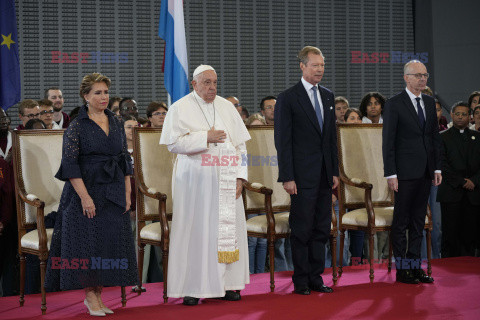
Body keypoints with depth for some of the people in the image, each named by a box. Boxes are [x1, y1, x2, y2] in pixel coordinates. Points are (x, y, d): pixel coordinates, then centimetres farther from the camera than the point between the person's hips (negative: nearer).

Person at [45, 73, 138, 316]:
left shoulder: (116, 124, 9)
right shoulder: (77, 126, -6)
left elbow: (125, 159, 13)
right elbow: (70, 164, -11)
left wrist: (127, 192, 5)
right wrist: (85, 196, -18)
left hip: (113, 193, 5)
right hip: (86, 190, -5)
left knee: (111, 240, 4)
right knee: (87, 242, -3)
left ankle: (97, 294, 13)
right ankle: (90, 296, 6)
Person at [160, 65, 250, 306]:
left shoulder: (227, 107, 12)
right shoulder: (180, 109, 1)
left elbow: (240, 144, 10)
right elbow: (174, 143, -10)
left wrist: (239, 177, 0)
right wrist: (206, 137, -14)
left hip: (225, 181, 4)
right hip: (195, 180, -4)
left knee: (228, 229, 2)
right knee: (195, 231, -4)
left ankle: (226, 283, 9)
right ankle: (191, 288, 1)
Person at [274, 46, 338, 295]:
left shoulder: (328, 96, 14)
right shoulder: (287, 99, -6)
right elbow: (282, 141, -8)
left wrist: (335, 171, 12)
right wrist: (287, 177, -13)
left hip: (324, 175, 6)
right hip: (303, 175, -6)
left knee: (322, 228, 9)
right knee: (302, 229, -1)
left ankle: (316, 278, 17)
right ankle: (301, 281, 6)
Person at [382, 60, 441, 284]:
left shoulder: (430, 102, 12)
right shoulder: (394, 104, -6)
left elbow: (435, 137, 16)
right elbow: (388, 142, -9)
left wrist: (437, 168, 9)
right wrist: (390, 173, -14)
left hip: (425, 172, 6)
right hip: (405, 172, -6)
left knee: (419, 221, 10)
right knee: (401, 221, 0)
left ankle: (415, 266, 16)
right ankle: (401, 269, 5)